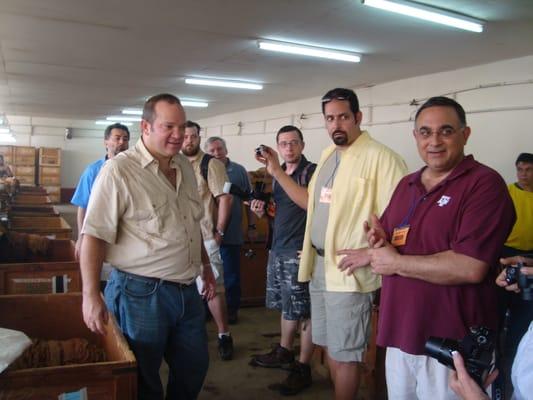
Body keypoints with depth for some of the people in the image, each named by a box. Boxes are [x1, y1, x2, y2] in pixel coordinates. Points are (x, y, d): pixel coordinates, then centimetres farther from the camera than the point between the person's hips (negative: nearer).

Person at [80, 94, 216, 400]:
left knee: (194, 367, 18)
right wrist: (91, 295, -20)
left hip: (188, 291, 7)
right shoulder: (119, 170, -15)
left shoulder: (185, 166, 8)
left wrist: (205, 266, 21)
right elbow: (94, 235, -17)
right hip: (142, 293, -7)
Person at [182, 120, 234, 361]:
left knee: (213, 287, -3)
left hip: (205, 237, -6)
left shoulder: (210, 164, -6)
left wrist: (219, 232, -13)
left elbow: (225, 198, -10)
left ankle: (224, 335, 10)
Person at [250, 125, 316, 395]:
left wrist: (276, 171, -31)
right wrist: (262, 211, 3)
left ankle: (303, 368, 10)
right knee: (285, 305, 18)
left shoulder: (311, 171, -10)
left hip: (300, 251, -7)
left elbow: (308, 202, -30)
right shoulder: (279, 173, 13)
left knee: (303, 310, 0)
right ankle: (285, 352, 34)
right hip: (278, 248, 8)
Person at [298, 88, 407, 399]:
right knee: (330, 345, 20)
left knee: (345, 353, 3)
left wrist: (370, 252, -22)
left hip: (348, 270, -8)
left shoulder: (380, 157, -16)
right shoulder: (327, 154, 12)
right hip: (319, 265, 9)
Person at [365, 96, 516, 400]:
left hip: (453, 344, -6)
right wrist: (380, 243, -7)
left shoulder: (484, 183, -13)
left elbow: (471, 268, -23)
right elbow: (386, 241, 18)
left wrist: (396, 263, -14)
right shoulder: (406, 184, 11)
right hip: (399, 334, 7)